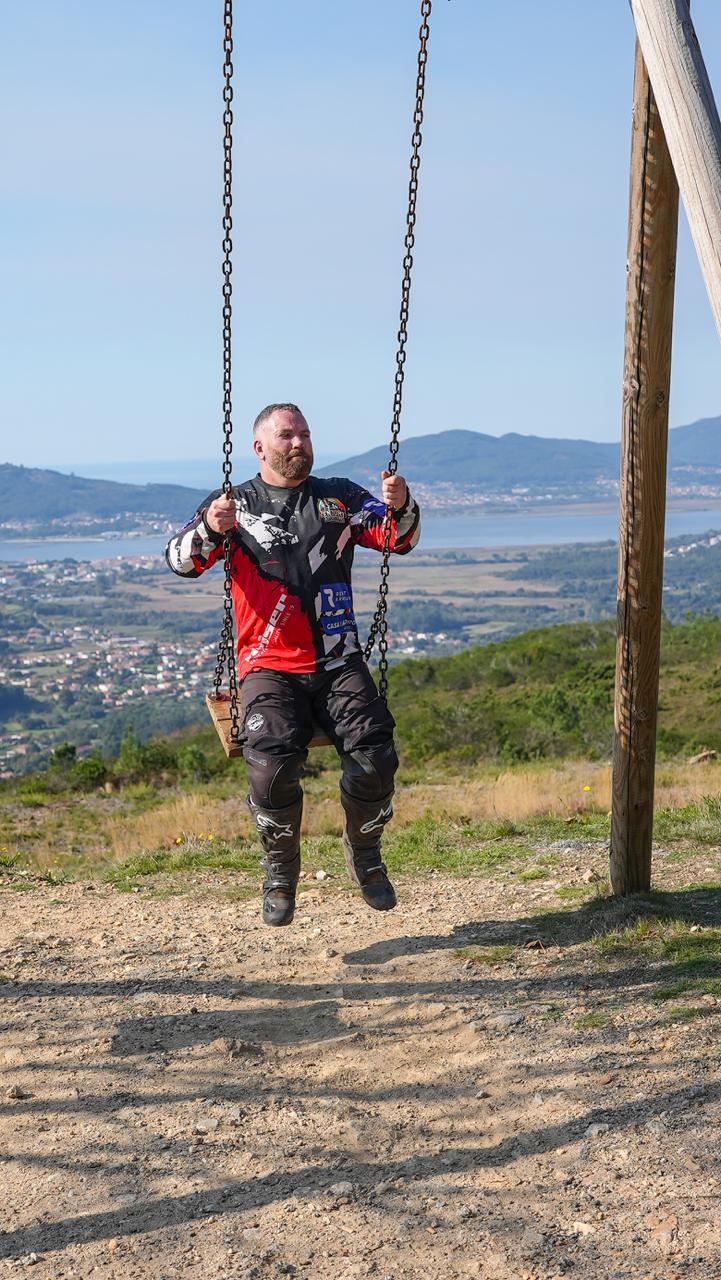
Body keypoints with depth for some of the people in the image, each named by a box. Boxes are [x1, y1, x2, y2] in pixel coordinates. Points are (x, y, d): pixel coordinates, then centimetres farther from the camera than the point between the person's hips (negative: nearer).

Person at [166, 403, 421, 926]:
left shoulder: (340, 498, 16)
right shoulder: (235, 504, 10)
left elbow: (399, 540, 8)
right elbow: (181, 560, -3)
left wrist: (401, 508, -15)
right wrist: (210, 531, -26)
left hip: (339, 663, 2)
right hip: (269, 668, -2)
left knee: (375, 758, -20)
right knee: (274, 765, -27)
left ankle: (364, 853, 10)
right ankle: (281, 868, 0)